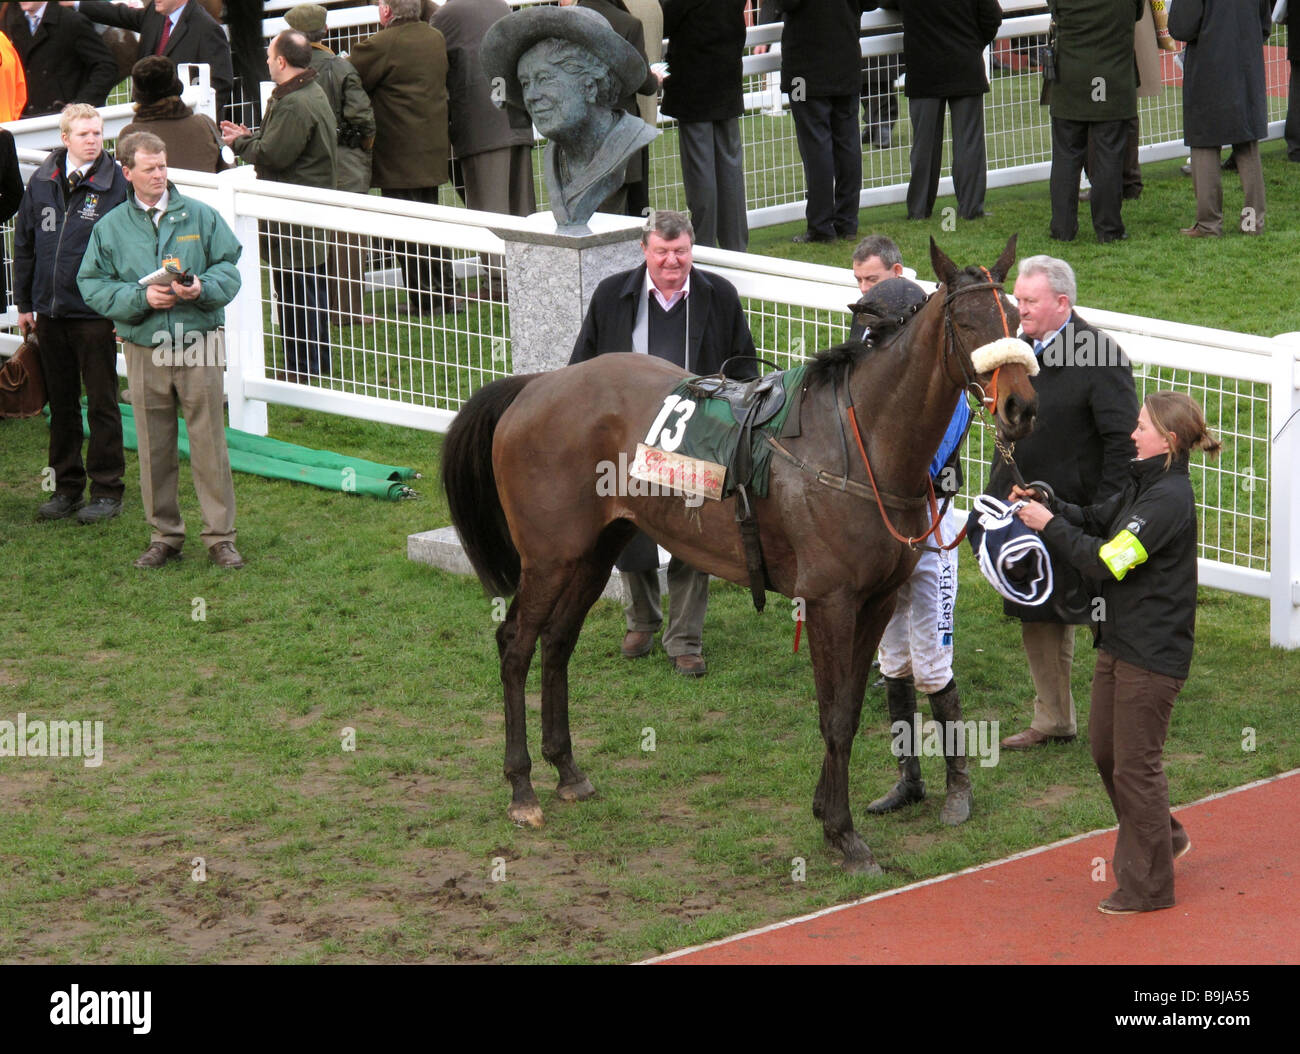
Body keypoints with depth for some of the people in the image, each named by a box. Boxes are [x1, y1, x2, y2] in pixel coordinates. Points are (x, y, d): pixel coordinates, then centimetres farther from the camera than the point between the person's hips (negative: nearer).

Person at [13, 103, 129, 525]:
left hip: (95, 313, -4)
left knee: (102, 403, 3)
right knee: (61, 403, 12)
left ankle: (107, 490, 11)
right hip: (49, 312, 5)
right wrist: (25, 303, 11)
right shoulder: (42, 183, 6)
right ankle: (67, 486, 22)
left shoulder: (115, 184, -7)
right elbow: (24, 245, 13)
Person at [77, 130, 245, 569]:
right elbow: (93, 285, 2)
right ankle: (164, 535, 18)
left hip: (199, 345, -1)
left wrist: (201, 289, -16)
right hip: (144, 348, 1)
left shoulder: (200, 216, 4)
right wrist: (141, 298, -12)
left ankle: (220, 537, 6)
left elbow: (229, 268, 5)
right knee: (154, 449, 7)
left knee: (209, 443, -1)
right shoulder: (110, 228, 6)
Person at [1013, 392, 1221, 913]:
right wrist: (1043, 505, 1)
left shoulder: (1169, 498, -22)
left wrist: (1050, 524, -15)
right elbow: (1098, 519, 17)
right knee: (1105, 749, 19)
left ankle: (1148, 886, 12)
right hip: (1120, 639, 10)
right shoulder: (1143, 485, 8)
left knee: (1135, 764, 0)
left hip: (1152, 654, -10)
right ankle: (1164, 838, 36)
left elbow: (1106, 560, -25)